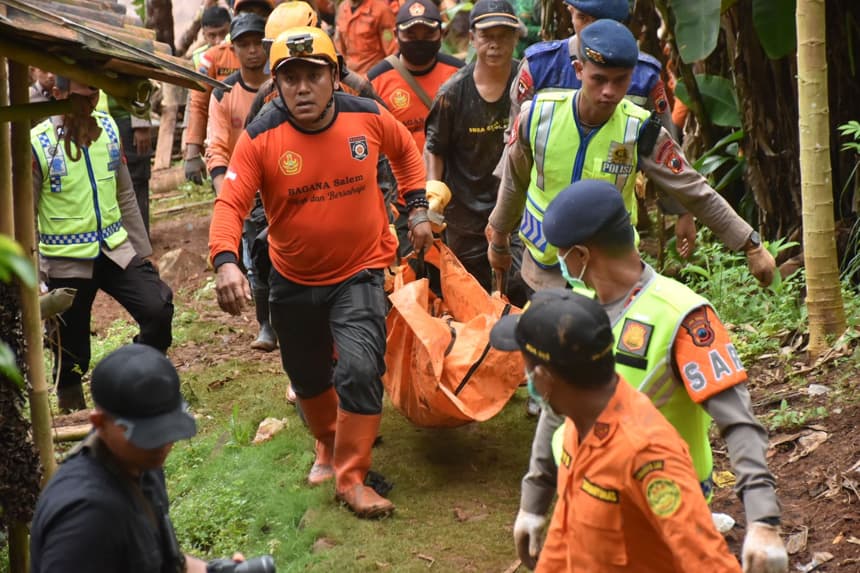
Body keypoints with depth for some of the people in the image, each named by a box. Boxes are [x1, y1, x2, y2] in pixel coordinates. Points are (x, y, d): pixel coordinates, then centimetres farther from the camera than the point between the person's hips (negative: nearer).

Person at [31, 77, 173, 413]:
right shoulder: (38, 145, -12)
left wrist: (143, 248, 13)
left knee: (158, 310, -13)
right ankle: (71, 409, 28)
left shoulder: (108, 129, 3)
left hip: (115, 250, 4)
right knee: (72, 348, 4)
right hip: (66, 262, -4)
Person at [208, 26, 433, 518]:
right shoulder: (261, 138, -18)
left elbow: (406, 151, 10)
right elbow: (231, 204, -22)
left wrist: (417, 209, 5)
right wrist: (226, 262, -38)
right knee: (308, 376, 19)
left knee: (360, 370, -17)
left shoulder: (368, 118, -12)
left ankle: (352, 478, 0)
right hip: (294, 280, 1)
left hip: (359, 273, -1)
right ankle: (329, 445, 49)